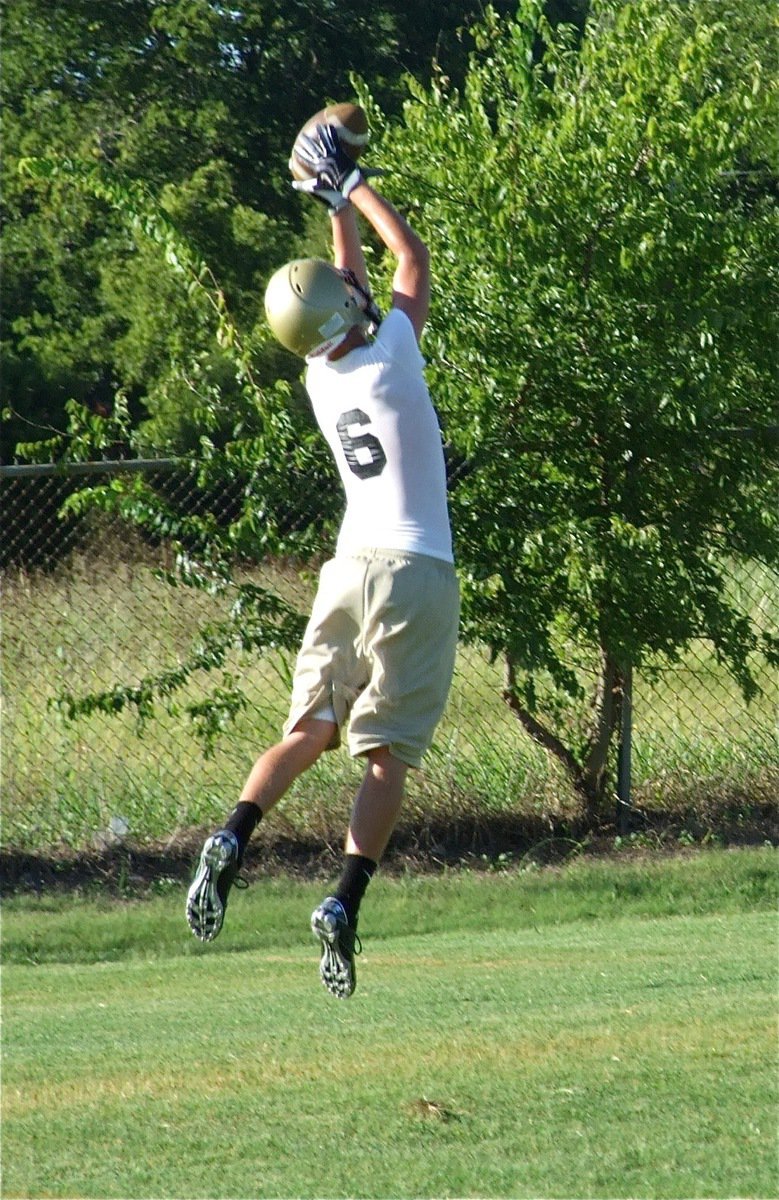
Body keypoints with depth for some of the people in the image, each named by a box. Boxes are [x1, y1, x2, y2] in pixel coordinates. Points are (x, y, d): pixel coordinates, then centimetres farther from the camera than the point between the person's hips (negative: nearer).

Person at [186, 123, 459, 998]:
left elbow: (351, 284, 25)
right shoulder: (391, 354, -8)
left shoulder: (320, 377, 6)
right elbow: (411, 258, 7)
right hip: (416, 572, -5)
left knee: (308, 728, 12)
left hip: (350, 567, 5)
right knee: (386, 750, -6)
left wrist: (336, 203, 31)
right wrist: (351, 188, 17)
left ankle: (233, 839, -12)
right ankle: (345, 901, -20)